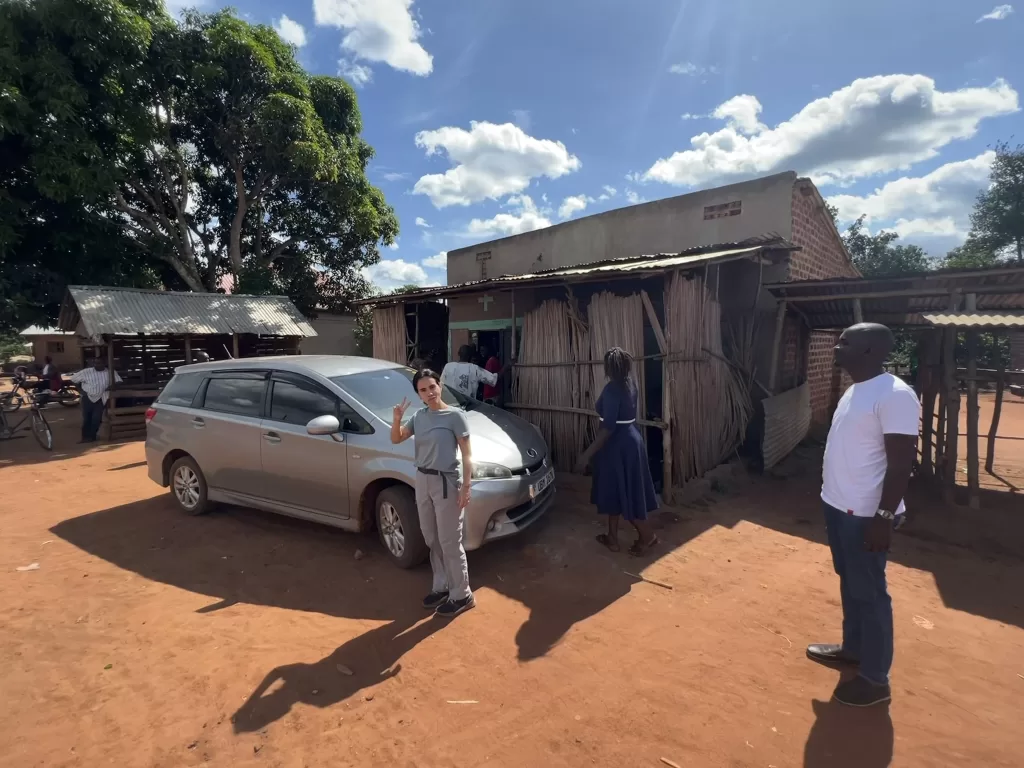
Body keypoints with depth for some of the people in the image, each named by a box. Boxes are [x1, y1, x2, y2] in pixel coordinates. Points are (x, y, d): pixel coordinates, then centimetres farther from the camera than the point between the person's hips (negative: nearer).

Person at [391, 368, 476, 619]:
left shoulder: (455, 416, -11)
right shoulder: (419, 416, 6)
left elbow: (466, 455, -11)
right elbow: (396, 439, 8)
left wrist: (465, 488, -17)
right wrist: (397, 418, -11)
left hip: (446, 483, -6)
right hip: (422, 481, 6)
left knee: (450, 543, 0)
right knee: (432, 540, 16)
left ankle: (462, 596, 14)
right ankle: (441, 587, 32)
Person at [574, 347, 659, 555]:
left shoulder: (612, 389, -22)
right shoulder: (630, 383, 4)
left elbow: (608, 428, -26)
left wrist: (587, 454, -23)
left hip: (618, 444, -9)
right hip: (630, 440, 9)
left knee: (623, 493, 6)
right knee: (614, 491, 17)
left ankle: (647, 535, 18)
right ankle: (612, 537, 27)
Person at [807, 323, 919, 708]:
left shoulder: (895, 395, -19)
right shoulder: (856, 390, 10)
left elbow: (902, 462, -21)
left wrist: (884, 517, -22)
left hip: (864, 514, -9)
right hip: (838, 506, 9)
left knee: (869, 592, 4)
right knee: (849, 583, 21)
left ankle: (875, 678, 21)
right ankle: (853, 648, 39)